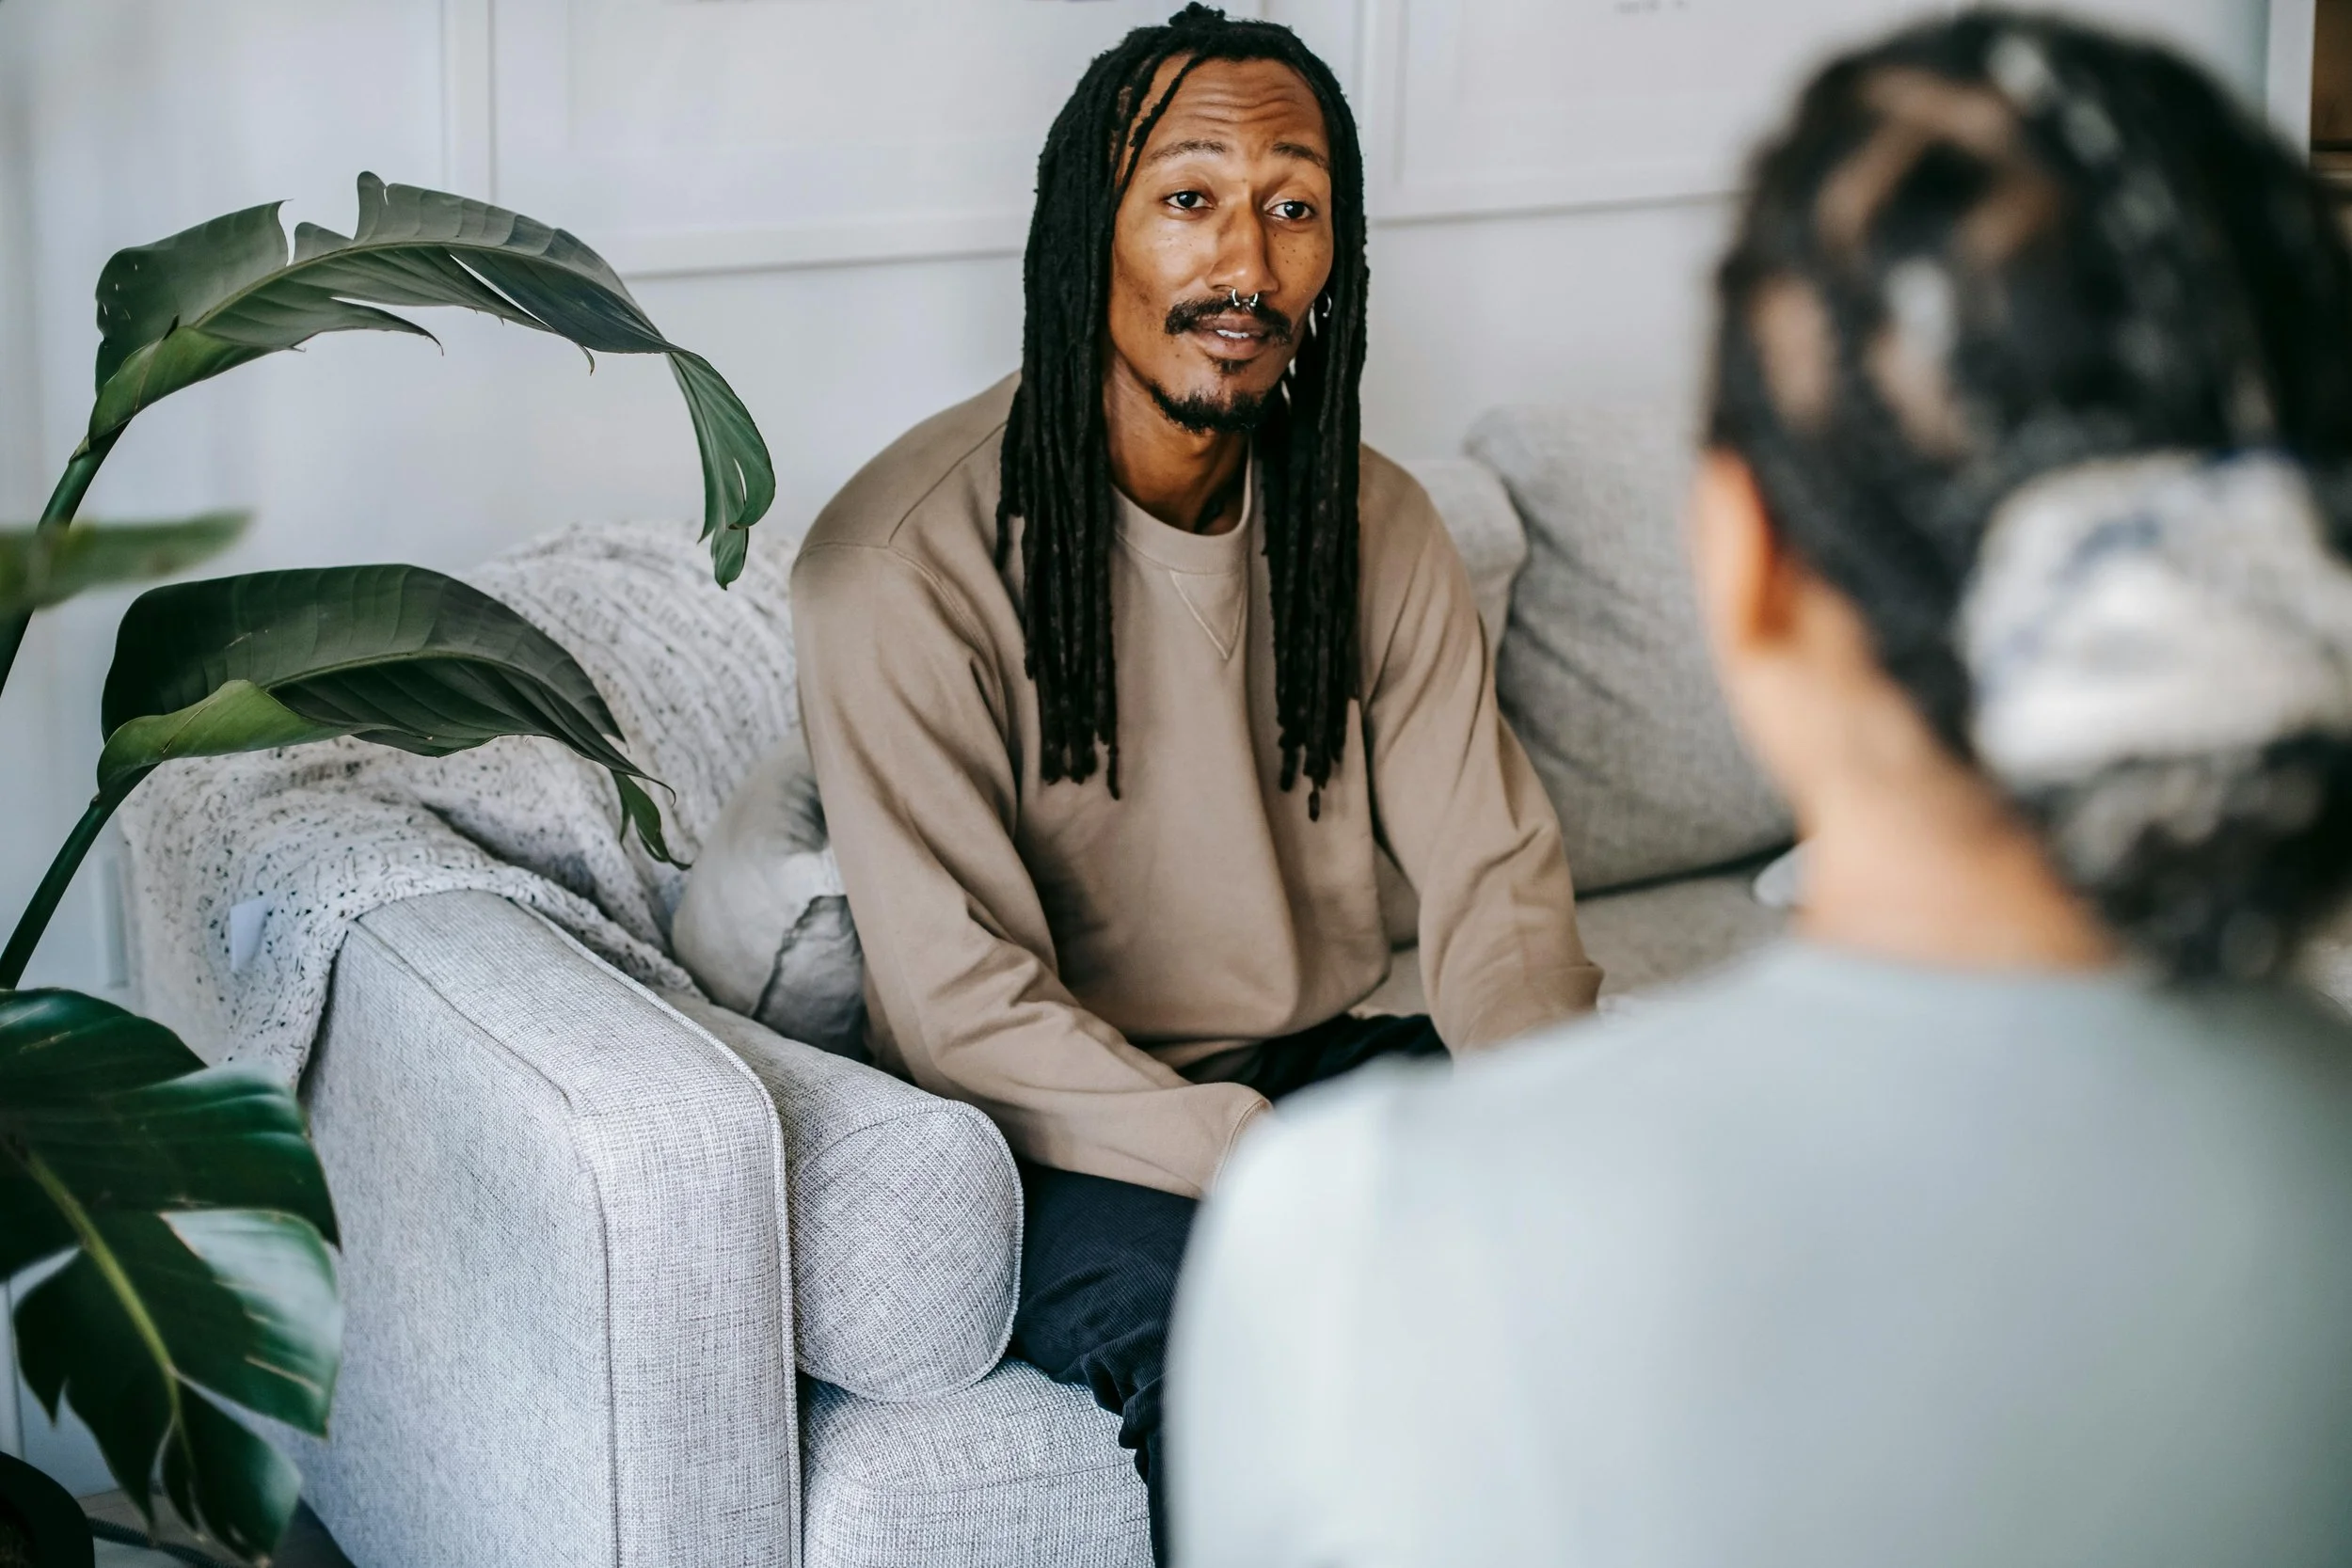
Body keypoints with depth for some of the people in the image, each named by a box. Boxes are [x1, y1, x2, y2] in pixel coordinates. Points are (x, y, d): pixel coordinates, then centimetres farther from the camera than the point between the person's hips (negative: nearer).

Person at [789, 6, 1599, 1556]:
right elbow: (962, 1004, -19)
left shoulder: (1376, 527, 3)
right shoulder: (903, 564, -15)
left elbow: (1492, 878, 0)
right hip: (1055, 1135, -5)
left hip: (1320, 1065, 5)